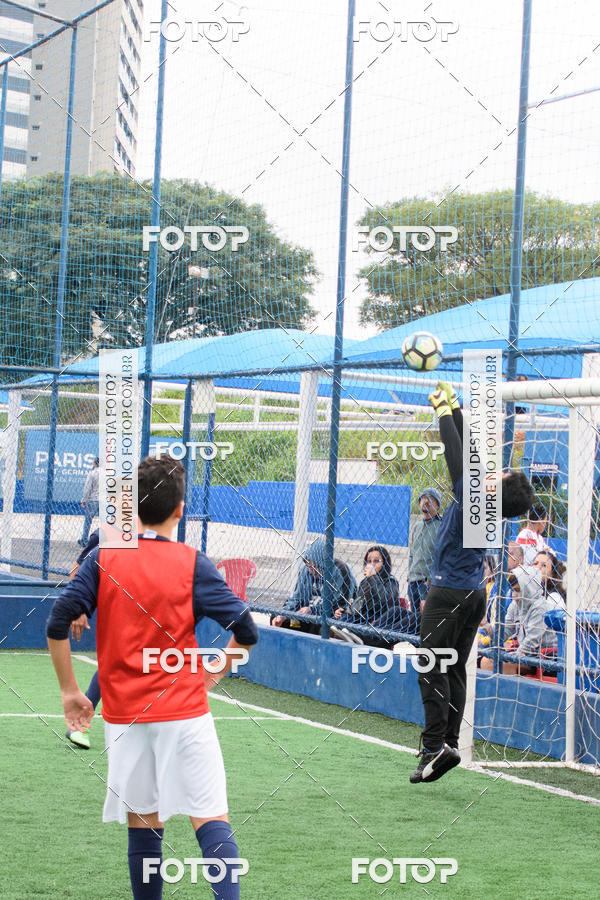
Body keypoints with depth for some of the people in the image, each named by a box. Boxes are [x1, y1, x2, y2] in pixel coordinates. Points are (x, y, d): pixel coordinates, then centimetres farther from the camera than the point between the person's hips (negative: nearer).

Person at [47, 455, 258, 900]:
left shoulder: (102, 559, 1)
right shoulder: (192, 563, -5)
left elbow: (57, 626, -3)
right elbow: (246, 631, -6)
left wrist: (70, 691, 6)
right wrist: (214, 674, 9)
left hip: (124, 716, 3)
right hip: (184, 712, -2)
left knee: (144, 825, 12)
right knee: (211, 819, -2)